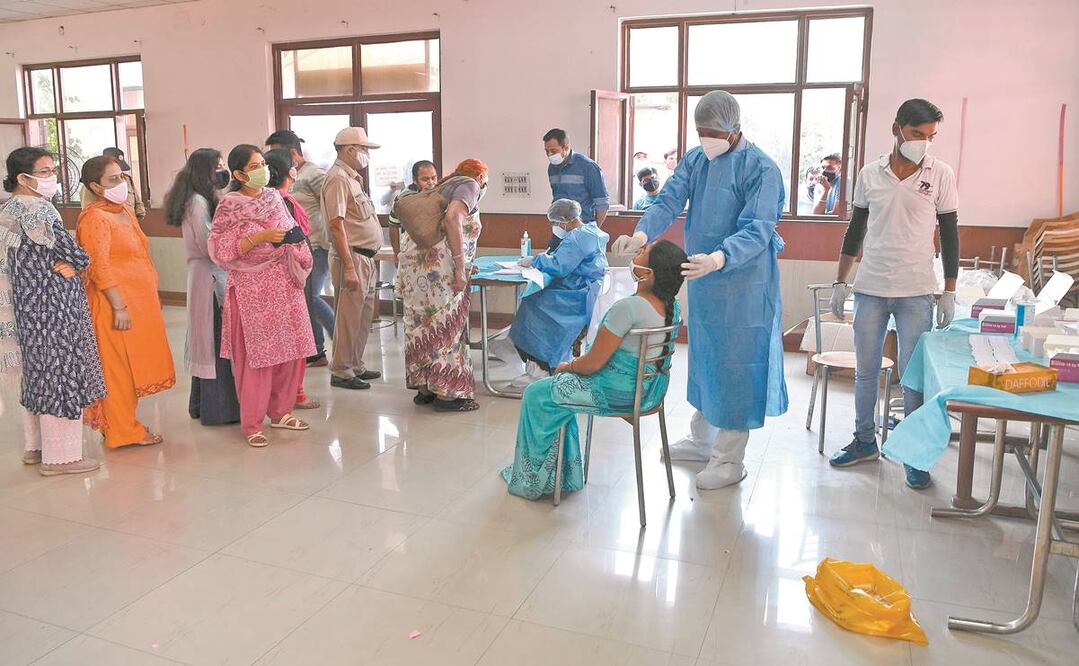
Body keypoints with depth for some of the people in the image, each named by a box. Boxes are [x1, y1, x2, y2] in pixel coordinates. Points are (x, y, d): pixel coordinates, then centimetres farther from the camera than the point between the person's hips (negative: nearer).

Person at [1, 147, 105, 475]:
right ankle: (60, 456, 6)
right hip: (53, 305, -10)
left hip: (27, 303, 10)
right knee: (60, 374, -2)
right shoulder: (36, 208, -17)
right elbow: (78, 256, -19)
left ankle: (35, 446, 29)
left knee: (39, 373, 18)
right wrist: (74, 263, 2)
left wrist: (63, 262, 0)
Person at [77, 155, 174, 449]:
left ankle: (126, 423, 24)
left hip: (141, 302, 9)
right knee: (118, 367, -1)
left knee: (134, 366, 14)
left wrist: (152, 297, 20)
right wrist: (118, 306, -22)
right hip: (117, 305, -9)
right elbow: (98, 267, -18)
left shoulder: (126, 211, 16)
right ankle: (122, 431, 8)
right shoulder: (94, 218, -12)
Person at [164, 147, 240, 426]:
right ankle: (218, 409, 3)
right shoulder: (198, 202, -14)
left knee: (205, 338, 15)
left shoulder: (195, 200, 14)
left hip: (205, 275, 10)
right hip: (211, 277, -10)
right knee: (216, 339, -4)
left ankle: (201, 403, 25)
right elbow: (209, 246, -19)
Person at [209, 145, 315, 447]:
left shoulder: (274, 198, 10)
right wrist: (260, 238, -19)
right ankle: (251, 424, 11)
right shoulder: (229, 207, -8)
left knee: (290, 350, 8)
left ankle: (280, 412, 25)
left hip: (284, 284, 6)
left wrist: (295, 239, 2)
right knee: (256, 355, -2)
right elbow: (221, 252, -13)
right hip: (252, 289, -6)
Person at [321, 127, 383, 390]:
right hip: (352, 258, -10)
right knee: (348, 318, -3)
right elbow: (337, 225, -19)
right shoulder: (338, 179, -13)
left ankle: (356, 366, 26)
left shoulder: (352, 178, 17)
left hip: (366, 259, 10)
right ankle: (341, 372, 7)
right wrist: (349, 268, -23)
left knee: (363, 317, 16)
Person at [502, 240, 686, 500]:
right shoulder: (671, 306, -3)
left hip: (619, 393, -8)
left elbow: (592, 364, -21)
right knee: (560, 384, 26)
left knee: (536, 395, 10)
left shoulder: (627, 307, -28)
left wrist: (568, 367, 2)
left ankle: (532, 480, 27)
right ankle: (565, 475, 33)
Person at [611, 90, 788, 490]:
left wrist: (719, 259, -40)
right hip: (700, 278, 7)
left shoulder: (761, 168, -14)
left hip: (743, 283, -6)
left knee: (736, 365, 0)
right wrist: (641, 235, -26)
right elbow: (669, 202, -6)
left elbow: (757, 230, -22)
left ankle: (730, 459, 13)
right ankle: (702, 440, 34)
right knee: (702, 358, 17)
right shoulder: (694, 160, 4)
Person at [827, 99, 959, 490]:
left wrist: (950, 292, -1)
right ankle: (865, 442, 26)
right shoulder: (870, 174, 4)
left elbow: (949, 235, 3)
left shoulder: (940, 175, 0)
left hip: (916, 292, -2)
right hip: (869, 288, 2)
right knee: (865, 371, 10)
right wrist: (840, 282, 7)